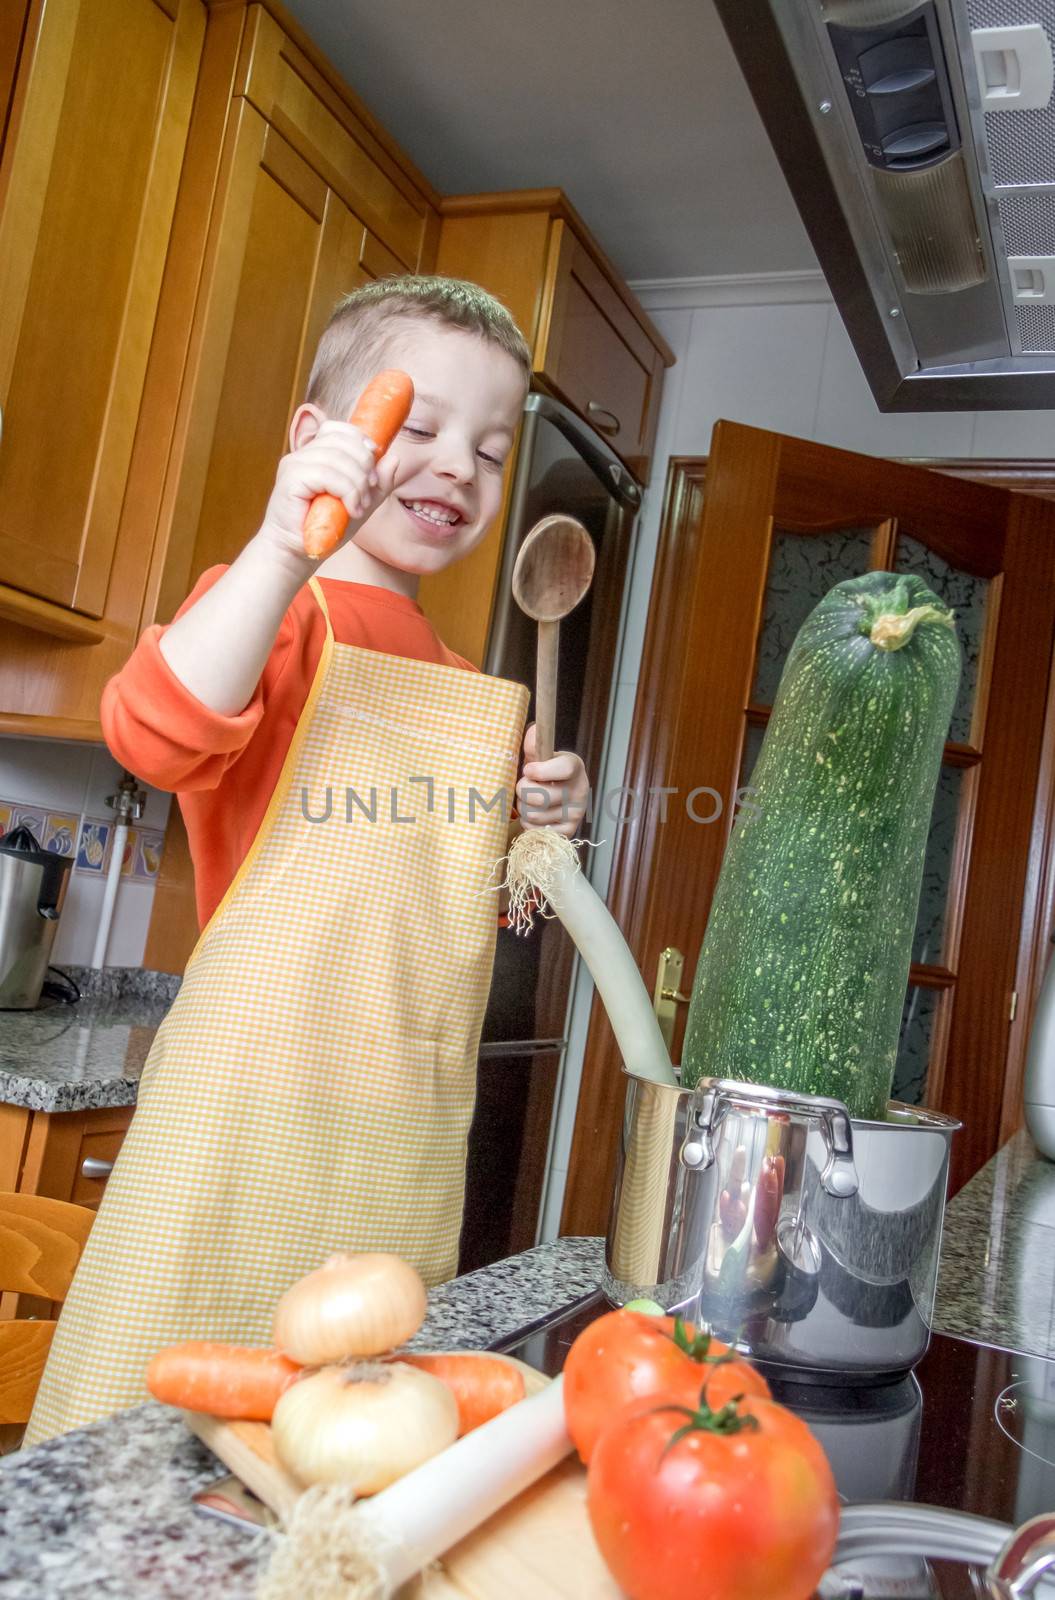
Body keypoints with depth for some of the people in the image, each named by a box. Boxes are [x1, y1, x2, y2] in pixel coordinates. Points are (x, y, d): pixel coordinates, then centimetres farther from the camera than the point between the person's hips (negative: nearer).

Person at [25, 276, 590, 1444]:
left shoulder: (462, 687, 16)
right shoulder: (274, 608, -4)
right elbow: (157, 734, -26)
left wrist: (538, 826, 8)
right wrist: (285, 551, -33)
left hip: (404, 1146, 7)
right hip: (254, 1113, -6)